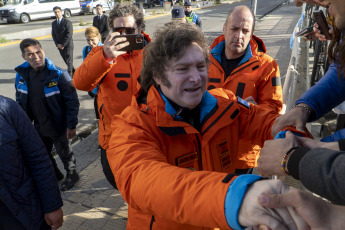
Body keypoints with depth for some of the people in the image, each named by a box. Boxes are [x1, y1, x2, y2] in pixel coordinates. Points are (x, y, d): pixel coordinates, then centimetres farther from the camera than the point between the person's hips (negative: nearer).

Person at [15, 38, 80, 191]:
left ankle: (71, 175, 42)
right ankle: (55, 175, 49)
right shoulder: (21, 75, -5)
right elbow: (20, 101, 8)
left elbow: (72, 101, -18)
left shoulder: (58, 74, -21)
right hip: (39, 127, 6)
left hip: (58, 127, -5)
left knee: (64, 153, 15)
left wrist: (71, 125, -17)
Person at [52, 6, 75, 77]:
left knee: (69, 61, -5)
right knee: (66, 61, 12)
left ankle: (70, 76, 0)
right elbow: (53, 35, 12)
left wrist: (63, 45, -14)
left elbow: (69, 35, -13)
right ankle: (74, 72, 26)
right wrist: (57, 44, -4)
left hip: (68, 45, -6)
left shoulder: (67, 22, -7)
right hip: (60, 46, 6)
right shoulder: (53, 23, 12)